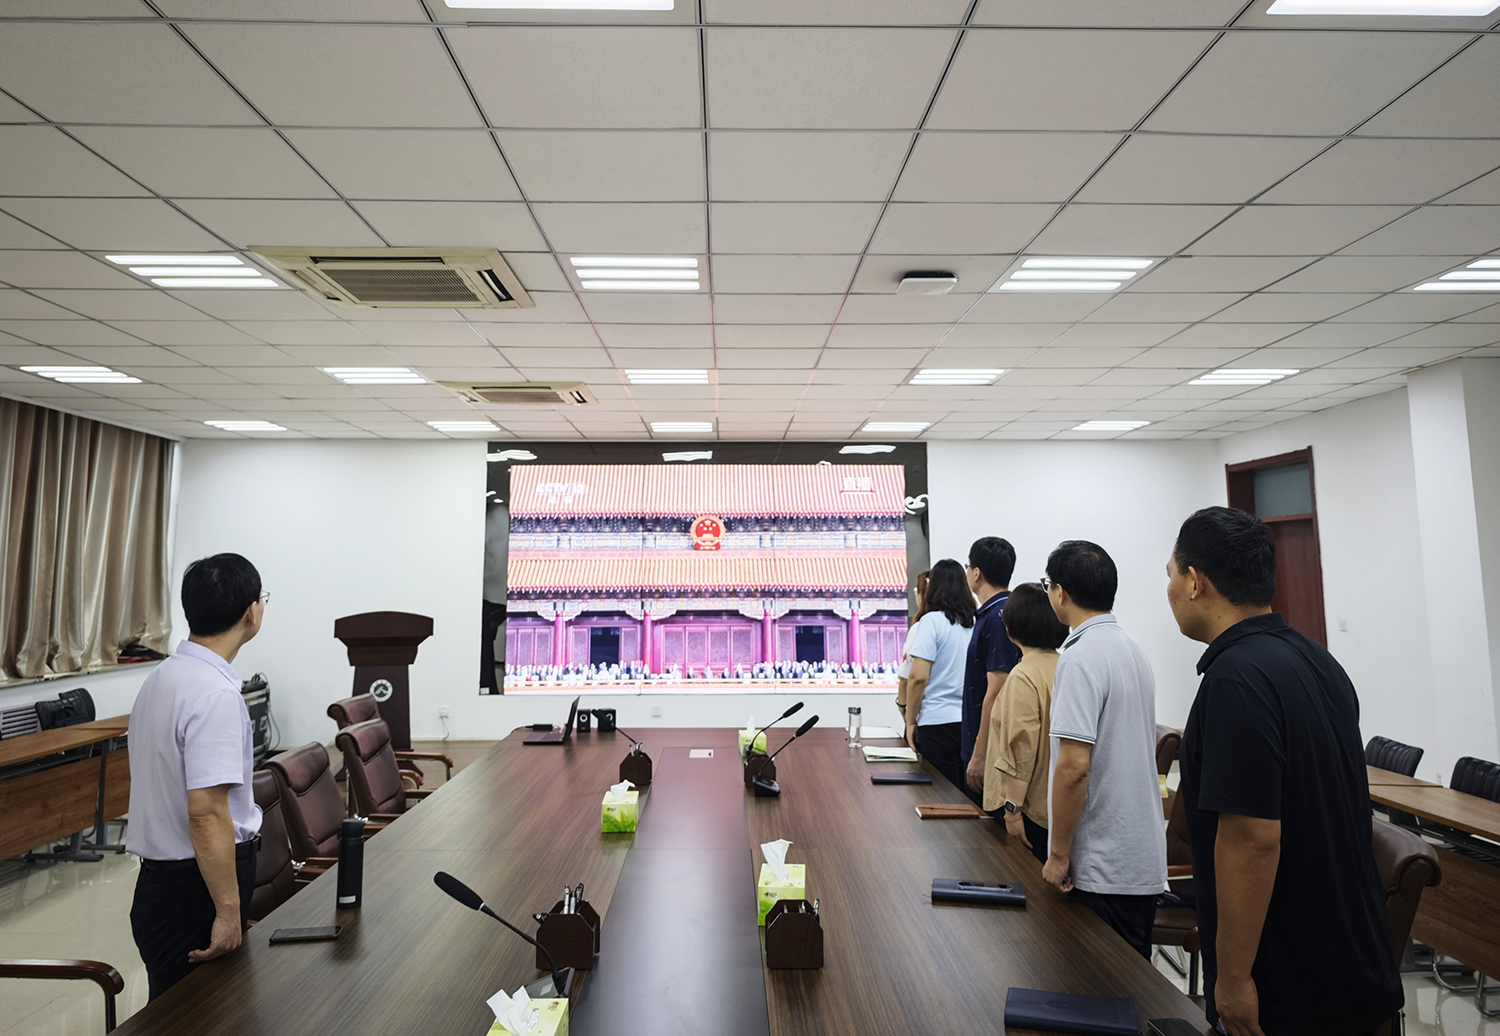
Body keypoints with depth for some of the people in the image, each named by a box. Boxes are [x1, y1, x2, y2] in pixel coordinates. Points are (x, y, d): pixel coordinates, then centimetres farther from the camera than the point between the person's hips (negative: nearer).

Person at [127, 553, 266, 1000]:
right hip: (196, 886, -9)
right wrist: (229, 911, -21)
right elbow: (206, 814, -28)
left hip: (160, 876, 9)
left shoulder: (162, 675, 6)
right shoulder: (216, 694, -26)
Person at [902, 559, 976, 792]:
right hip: (973, 722, 5)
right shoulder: (977, 623, 5)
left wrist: (910, 721, -4)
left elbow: (918, 678, -14)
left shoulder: (931, 621, -10)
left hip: (938, 722, -5)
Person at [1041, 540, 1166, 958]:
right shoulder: (1131, 648, 9)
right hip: (1143, 858, 9)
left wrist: (1058, 854, -16)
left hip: (1104, 868, -9)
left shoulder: (1081, 658, -20)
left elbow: (1073, 767, -23)